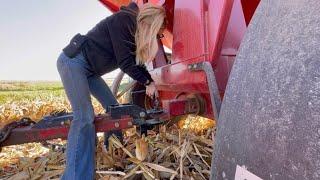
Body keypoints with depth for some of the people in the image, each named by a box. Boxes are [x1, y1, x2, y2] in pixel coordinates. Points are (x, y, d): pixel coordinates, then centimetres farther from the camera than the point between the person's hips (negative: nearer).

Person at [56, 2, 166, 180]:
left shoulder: (135, 29, 6)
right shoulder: (123, 20, -20)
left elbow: (134, 62, 11)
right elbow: (125, 62, -22)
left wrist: (149, 80, -1)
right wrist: (147, 81, -10)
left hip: (89, 69, 9)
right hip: (72, 61, -9)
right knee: (84, 117, -22)